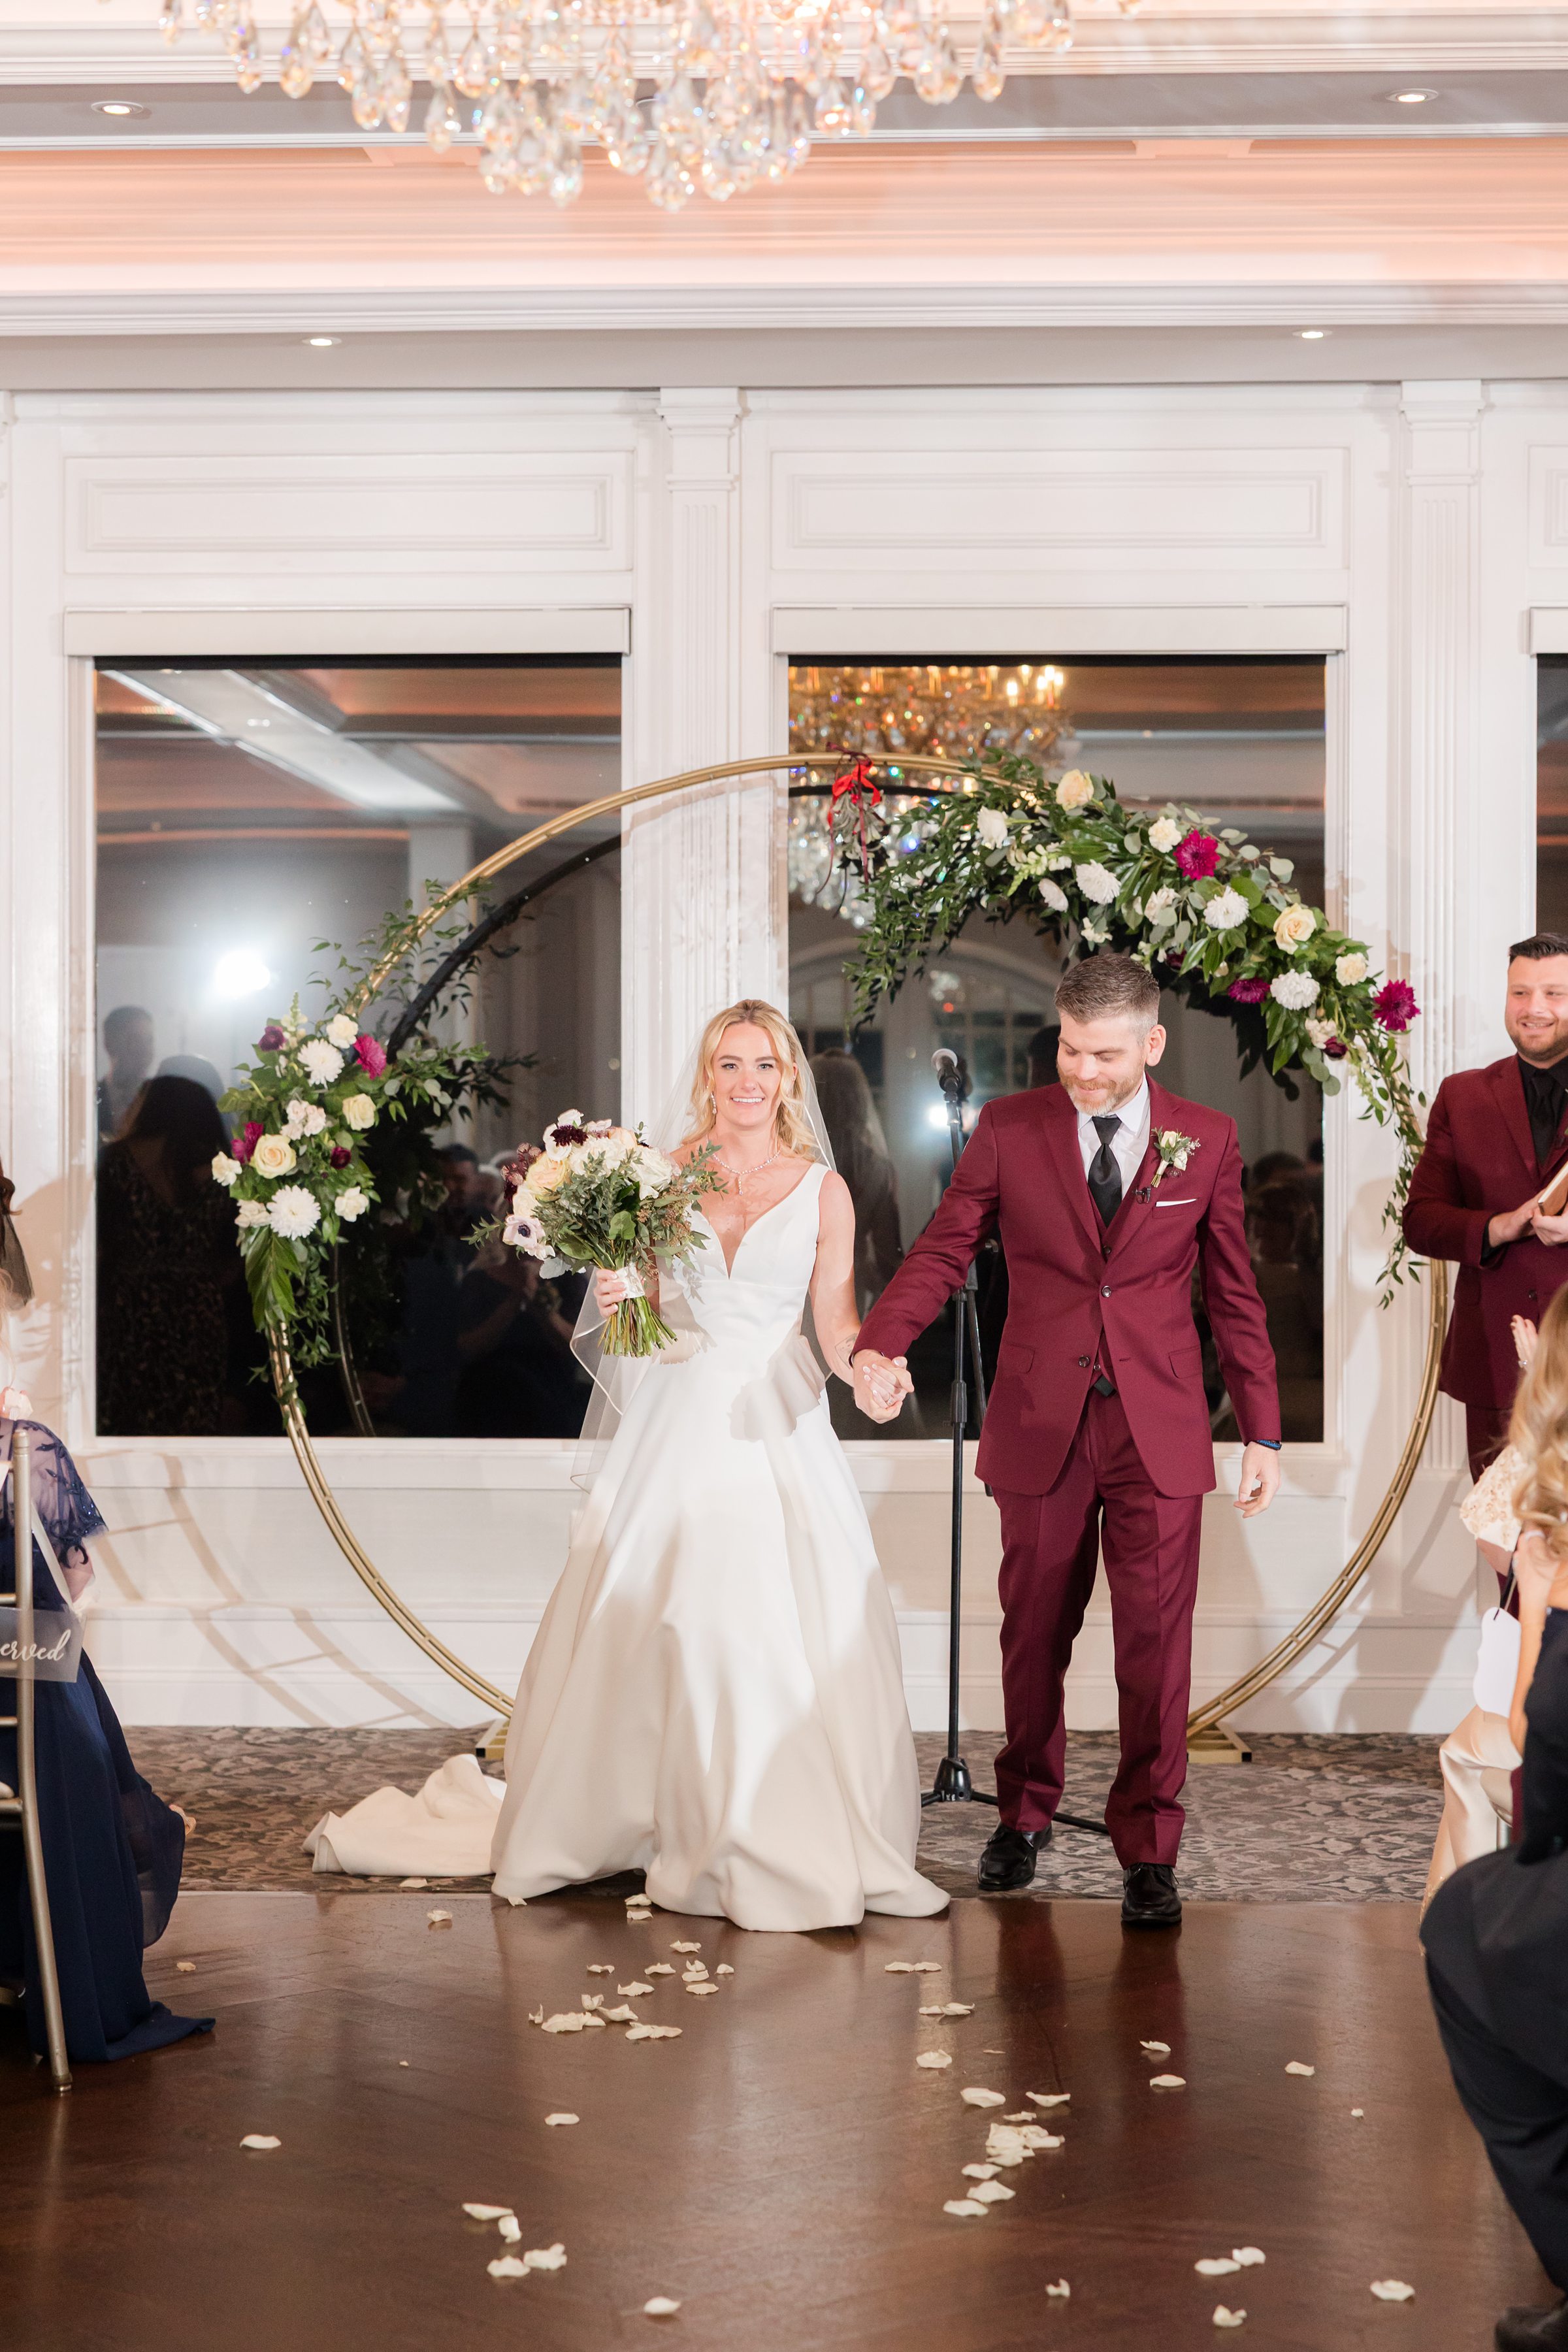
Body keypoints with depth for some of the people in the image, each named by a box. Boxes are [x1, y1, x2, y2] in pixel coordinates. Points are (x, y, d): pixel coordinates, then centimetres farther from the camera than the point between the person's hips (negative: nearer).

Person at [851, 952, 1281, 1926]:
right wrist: (880, 1344, -19)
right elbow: (943, 1249, -1)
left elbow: (1235, 1292, 7)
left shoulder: (1208, 1139, 2)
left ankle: (1149, 1851, 10)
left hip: (1158, 1427, 0)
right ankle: (1026, 1816, 30)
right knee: (1035, 1634, 11)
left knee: (1156, 1642, -3)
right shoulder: (1009, 1128, 0)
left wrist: (1263, 1431, 6)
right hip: (1043, 1425, 1)